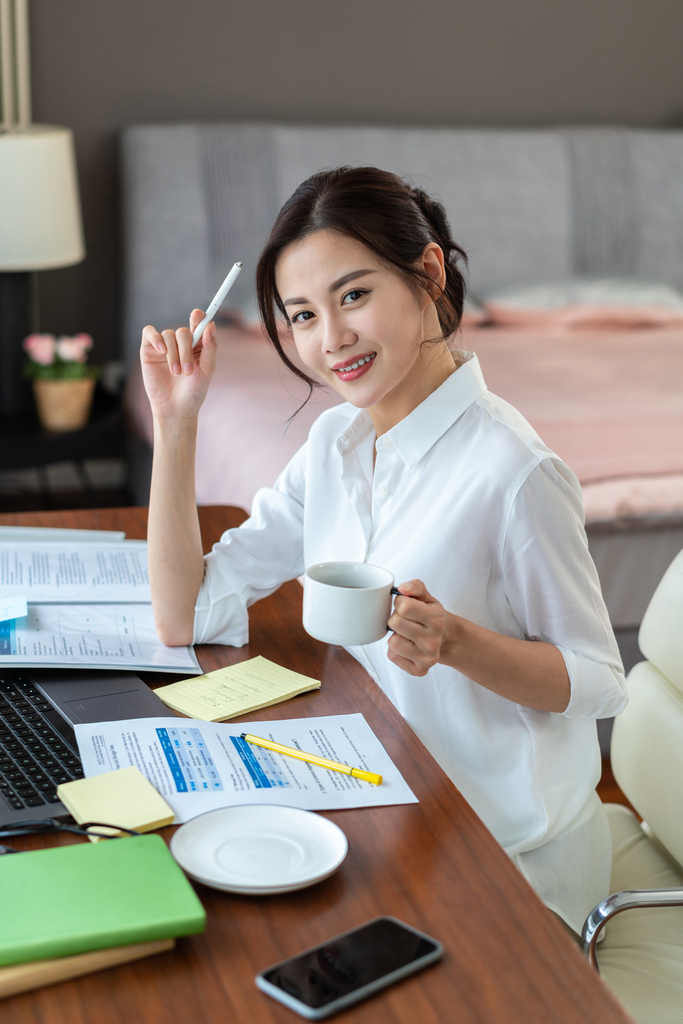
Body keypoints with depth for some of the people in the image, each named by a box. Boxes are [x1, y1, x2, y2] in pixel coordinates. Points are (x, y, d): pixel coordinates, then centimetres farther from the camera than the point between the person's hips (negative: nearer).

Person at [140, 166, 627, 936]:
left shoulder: (511, 472, -23)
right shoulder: (336, 441, 0)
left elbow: (596, 682, -13)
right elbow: (186, 617, -3)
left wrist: (454, 640, -31)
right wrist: (175, 419, -8)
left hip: (504, 861, -6)